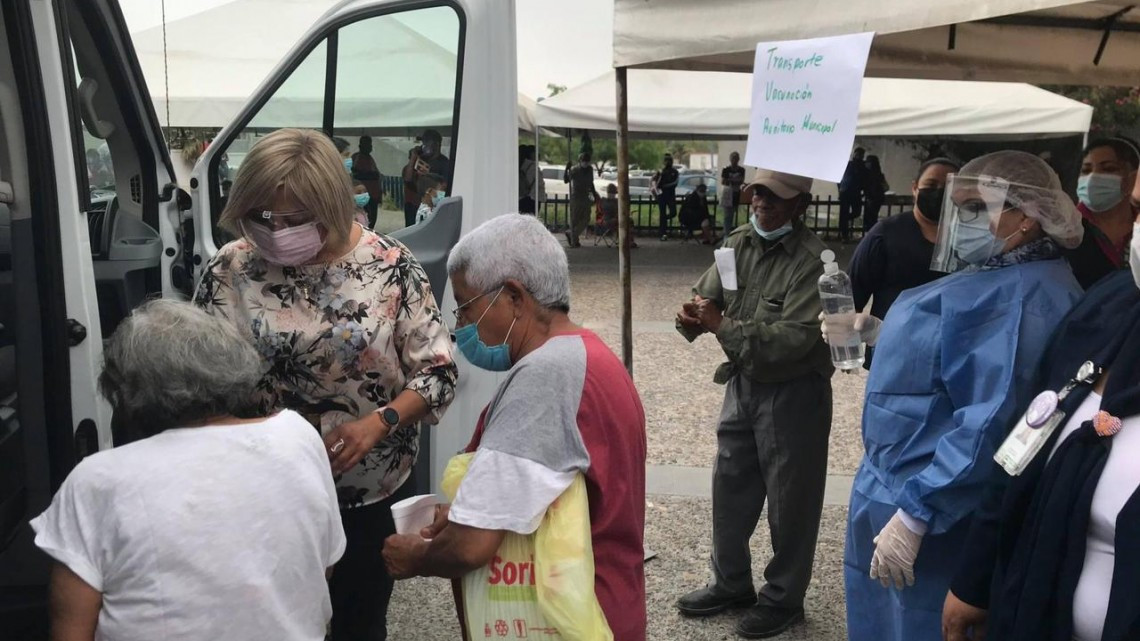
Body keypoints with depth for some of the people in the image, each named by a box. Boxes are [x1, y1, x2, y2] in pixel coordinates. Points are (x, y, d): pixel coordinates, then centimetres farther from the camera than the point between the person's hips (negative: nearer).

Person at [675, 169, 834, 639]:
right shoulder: (738, 243, 1)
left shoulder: (813, 260, -21)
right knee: (730, 487, 17)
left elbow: (794, 337, -28)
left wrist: (723, 326, -27)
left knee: (789, 500, 8)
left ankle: (783, 598, 27)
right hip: (742, 383, 7)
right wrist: (693, 318, -22)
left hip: (794, 394, -7)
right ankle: (731, 583, 36)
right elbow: (706, 296, 1)